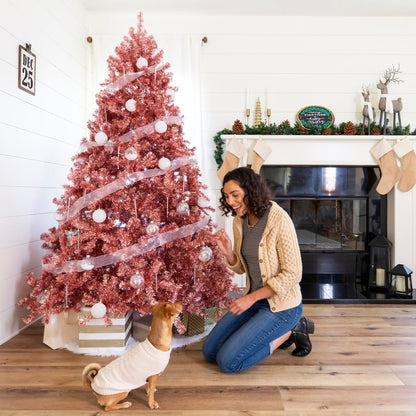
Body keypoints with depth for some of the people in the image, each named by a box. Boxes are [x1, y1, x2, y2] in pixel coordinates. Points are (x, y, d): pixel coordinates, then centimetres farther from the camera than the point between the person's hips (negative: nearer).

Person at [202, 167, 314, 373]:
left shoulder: (280, 221, -22)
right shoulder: (239, 222, 0)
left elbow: (292, 274, -20)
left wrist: (251, 298, -20)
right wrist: (228, 252, -12)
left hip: (281, 305, -7)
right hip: (254, 299, 8)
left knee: (228, 362, -13)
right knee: (209, 351, 7)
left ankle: (288, 331, 4)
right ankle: (275, 332, 16)